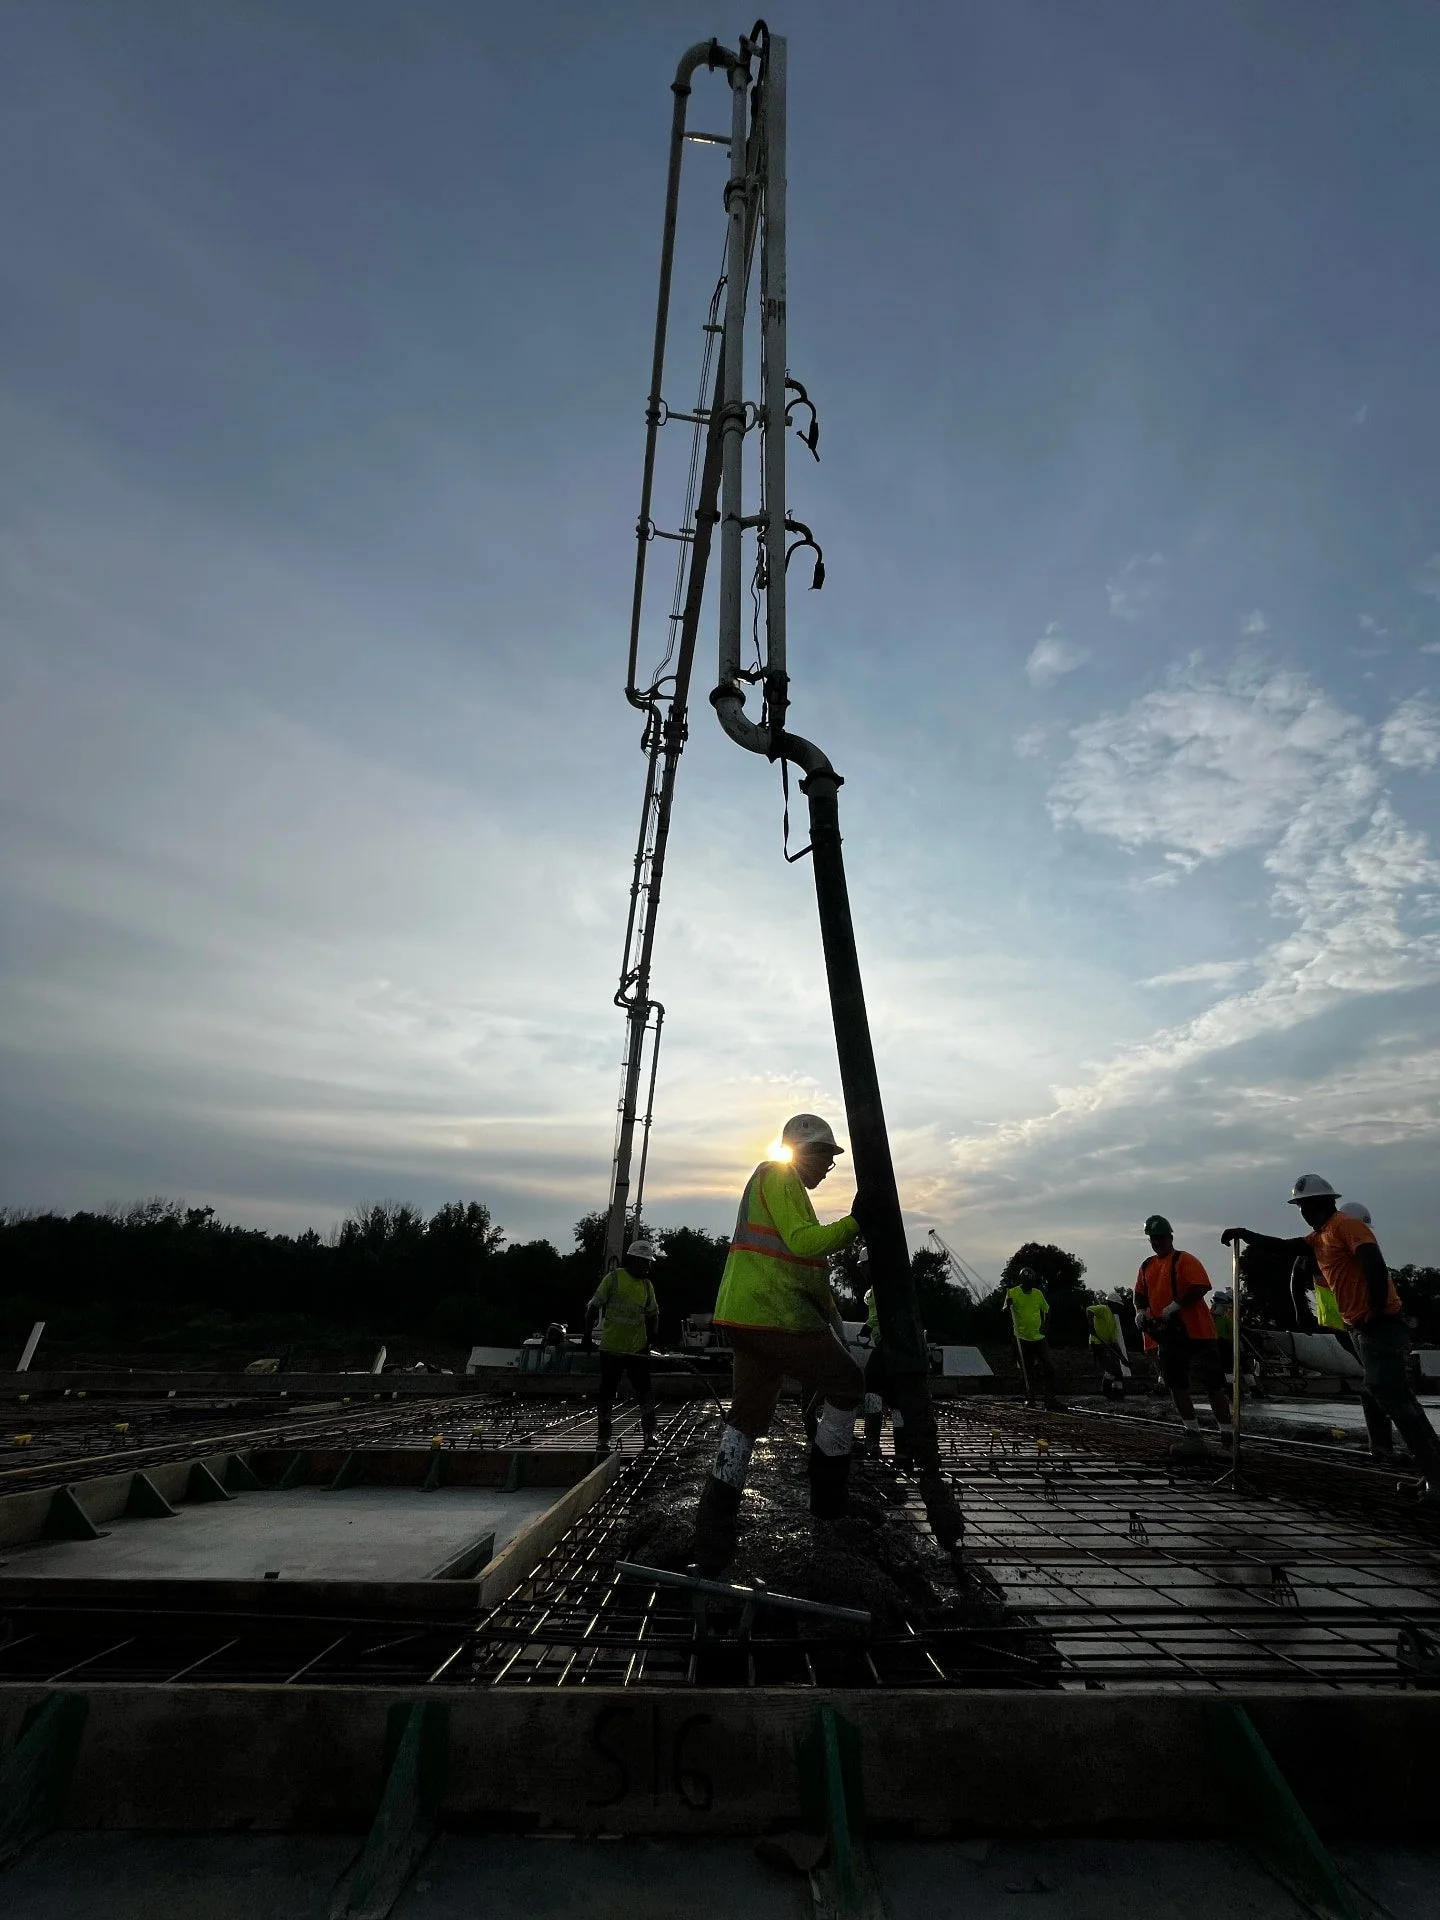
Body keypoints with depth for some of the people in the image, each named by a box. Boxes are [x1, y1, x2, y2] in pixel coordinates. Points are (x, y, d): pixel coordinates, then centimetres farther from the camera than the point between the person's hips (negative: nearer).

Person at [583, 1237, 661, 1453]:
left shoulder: (647, 1285, 8)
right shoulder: (614, 1277, -6)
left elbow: (653, 1314, 16)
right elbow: (594, 1306, -4)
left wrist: (652, 1335, 1)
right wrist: (588, 1334, -7)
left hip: (638, 1349, 3)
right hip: (612, 1347, -3)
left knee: (645, 1392, 0)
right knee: (607, 1393, 6)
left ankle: (649, 1434, 10)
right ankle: (603, 1438, 18)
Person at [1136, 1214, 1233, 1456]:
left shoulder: (1184, 1260, -7)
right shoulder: (1146, 1266, 14)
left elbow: (1200, 1287, -20)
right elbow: (1140, 1295, 21)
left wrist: (1174, 1306, -22)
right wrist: (1140, 1312, 2)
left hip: (1195, 1331, -7)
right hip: (1166, 1335, 7)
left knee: (1212, 1384, -1)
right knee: (1176, 1386, 9)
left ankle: (1228, 1437, 7)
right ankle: (1192, 1435, 17)